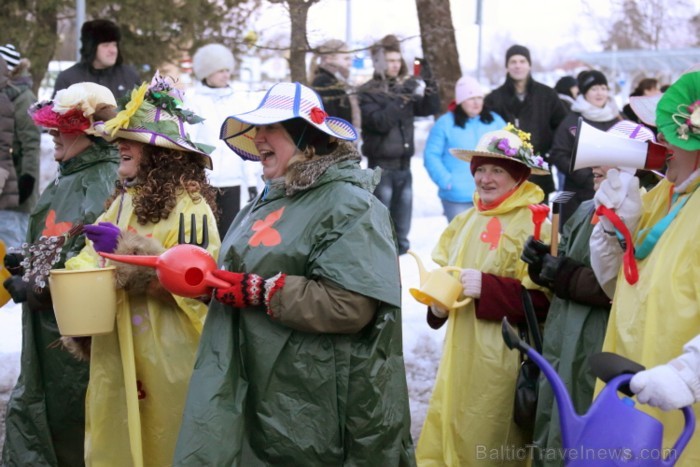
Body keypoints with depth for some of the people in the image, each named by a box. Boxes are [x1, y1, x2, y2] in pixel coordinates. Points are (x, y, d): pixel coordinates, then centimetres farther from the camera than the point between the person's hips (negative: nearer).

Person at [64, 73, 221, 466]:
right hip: (116, 354, 7)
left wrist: (126, 251, -25)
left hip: (167, 357, -7)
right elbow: (92, 259, 15)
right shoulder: (124, 201, 13)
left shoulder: (190, 207, -12)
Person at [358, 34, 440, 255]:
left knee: (403, 210, 12)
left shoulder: (406, 86, 11)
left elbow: (430, 109, 9)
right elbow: (380, 122, -18)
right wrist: (401, 100, -24)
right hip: (381, 164, -6)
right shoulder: (368, 92, -5)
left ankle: (401, 249, 22)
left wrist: (429, 84, -5)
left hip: (403, 162, 6)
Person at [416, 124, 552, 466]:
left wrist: (487, 287, -23)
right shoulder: (466, 221, 11)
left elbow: (544, 298, -18)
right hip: (460, 352, 7)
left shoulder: (534, 224, -12)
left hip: (502, 358, -7)